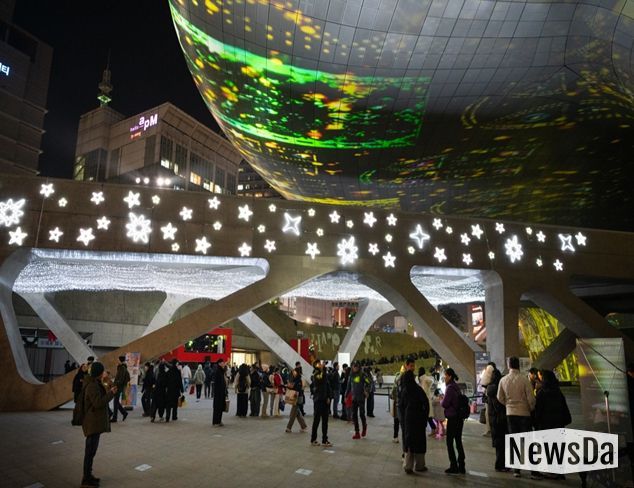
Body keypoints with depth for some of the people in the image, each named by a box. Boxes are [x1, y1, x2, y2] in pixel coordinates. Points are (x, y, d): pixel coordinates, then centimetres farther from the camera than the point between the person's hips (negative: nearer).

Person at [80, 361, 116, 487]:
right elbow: (98, 403, -25)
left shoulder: (94, 383, 11)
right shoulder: (92, 386, -21)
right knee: (90, 450, -1)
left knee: (91, 450, 18)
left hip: (95, 422, 11)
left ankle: (88, 476, 28)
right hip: (93, 423, -11)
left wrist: (107, 393, 12)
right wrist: (111, 393, -19)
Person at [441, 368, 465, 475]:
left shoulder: (450, 387, -16)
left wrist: (440, 401, 3)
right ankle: (461, 467, 17)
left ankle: (454, 466, 4)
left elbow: (445, 404, -17)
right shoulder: (456, 387, 11)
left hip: (452, 418, -9)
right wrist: (444, 401, 9)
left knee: (449, 442, 0)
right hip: (459, 418, 9)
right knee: (458, 442, 13)